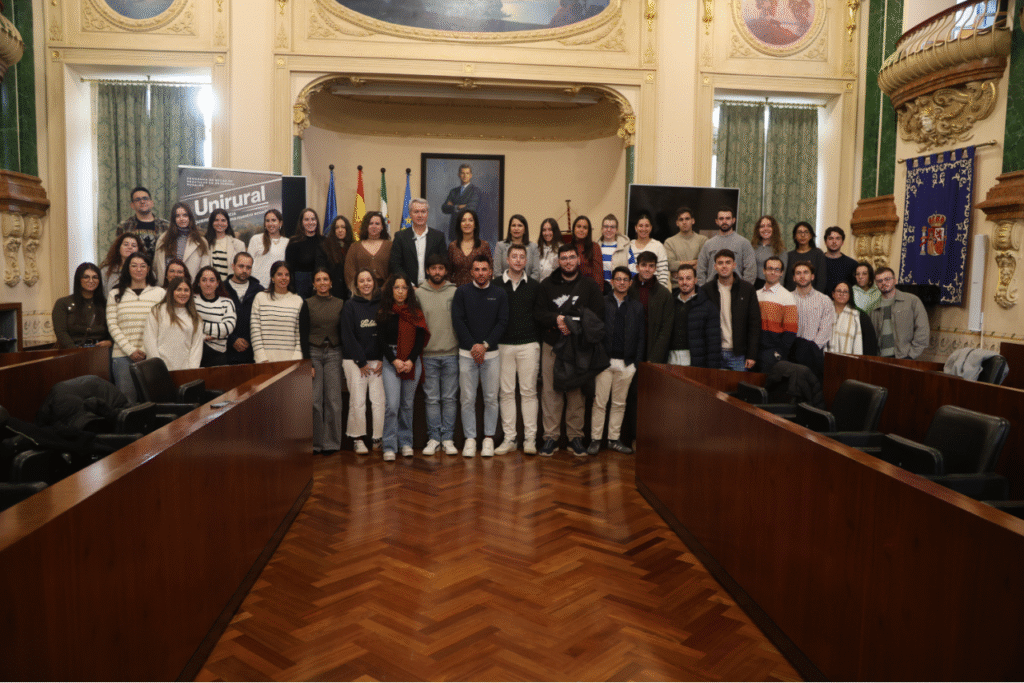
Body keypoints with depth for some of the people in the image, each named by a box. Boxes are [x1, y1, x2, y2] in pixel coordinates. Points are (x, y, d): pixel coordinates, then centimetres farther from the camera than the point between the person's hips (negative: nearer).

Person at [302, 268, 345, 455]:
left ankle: (331, 442, 9)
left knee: (333, 399, -1)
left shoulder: (340, 304, 8)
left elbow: (344, 332, 9)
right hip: (313, 352, -1)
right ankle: (315, 443, 7)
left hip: (334, 354, 2)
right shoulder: (307, 304, 2)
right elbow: (303, 335, -1)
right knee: (314, 399, -4)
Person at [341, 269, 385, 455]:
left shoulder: (381, 305, 7)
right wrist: (361, 362, -6)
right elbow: (348, 336, -3)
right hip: (354, 361, -2)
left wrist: (383, 360, -4)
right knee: (358, 401, -1)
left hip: (378, 361, 2)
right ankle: (358, 439, 11)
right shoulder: (350, 306, 1)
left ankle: (379, 438, 7)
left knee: (379, 400, -2)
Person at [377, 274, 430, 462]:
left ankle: (406, 443, 18)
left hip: (412, 361, 2)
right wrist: (395, 360, -11)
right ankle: (389, 446, -3)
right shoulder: (383, 314, 3)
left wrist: (411, 360, -8)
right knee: (392, 405, -9)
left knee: (407, 404, 8)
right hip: (391, 360, -2)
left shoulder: (416, 313, 7)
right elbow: (381, 341, 0)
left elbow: (421, 339, 3)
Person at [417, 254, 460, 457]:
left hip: (451, 353, 0)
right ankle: (433, 438, 12)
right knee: (431, 399, 4)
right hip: (428, 354, 0)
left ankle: (448, 438, 12)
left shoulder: (455, 292, 4)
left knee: (450, 398, 4)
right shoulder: (418, 293, 3)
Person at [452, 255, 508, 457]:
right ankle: (470, 438, 9)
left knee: (491, 398, 3)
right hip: (467, 353, -1)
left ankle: (489, 438, 12)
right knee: (468, 399, 1)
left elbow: (502, 322, 1)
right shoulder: (462, 292, 4)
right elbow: (458, 321, -2)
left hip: (491, 353, 1)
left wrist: (485, 345, -9)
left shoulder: (499, 294, 6)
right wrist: (472, 345, -9)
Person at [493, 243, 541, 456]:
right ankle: (509, 438, 10)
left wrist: (539, 342, 4)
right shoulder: (496, 284, 4)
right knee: (506, 392, 3)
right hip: (503, 345, 0)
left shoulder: (535, 286, 7)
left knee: (529, 392, 1)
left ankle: (530, 438, 7)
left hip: (528, 345, 0)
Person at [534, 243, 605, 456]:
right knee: (551, 392, -1)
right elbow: (538, 313, 5)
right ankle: (550, 435, 6)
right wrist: (556, 319, -13)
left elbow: (598, 315, 0)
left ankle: (575, 435, 11)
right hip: (552, 345, 1)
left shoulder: (590, 285, 9)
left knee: (577, 393, 1)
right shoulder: (548, 285, 11)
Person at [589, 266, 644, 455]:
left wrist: (637, 361, 2)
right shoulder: (602, 303, 2)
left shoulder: (637, 307, 11)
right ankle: (595, 439, 7)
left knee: (619, 403, 9)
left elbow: (640, 337, 10)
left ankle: (614, 439, 18)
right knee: (600, 402, -2)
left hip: (627, 362, 3)